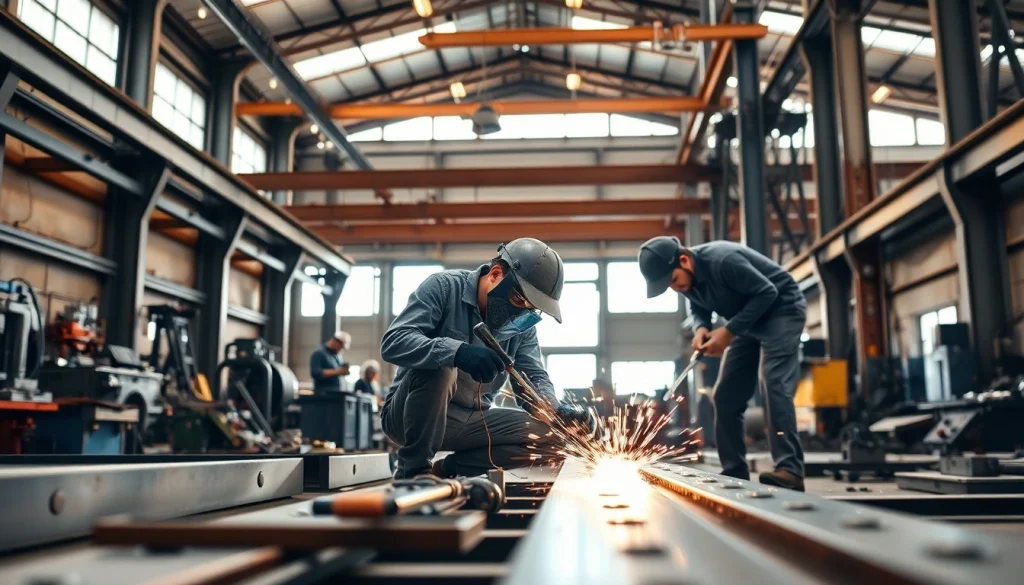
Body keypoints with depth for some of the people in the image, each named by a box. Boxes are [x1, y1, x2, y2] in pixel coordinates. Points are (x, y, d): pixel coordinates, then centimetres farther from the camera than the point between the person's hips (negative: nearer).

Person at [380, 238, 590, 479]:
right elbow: (393, 342, -28)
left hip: (469, 421, 5)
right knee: (439, 365, -35)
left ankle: (446, 468, -3)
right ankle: (413, 470, -16)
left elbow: (534, 378, -2)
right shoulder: (443, 287, -16)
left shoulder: (521, 324, 1)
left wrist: (557, 411, -25)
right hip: (409, 415, -5)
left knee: (548, 434, -10)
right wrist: (457, 351, -44)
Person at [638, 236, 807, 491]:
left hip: (781, 310, -8)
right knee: (725, 397, 3)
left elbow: (767, 292, -27)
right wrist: (701, 328, -14)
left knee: (773, 385, -25)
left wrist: (728, 331, -28)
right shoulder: (686, 278, -8)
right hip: (749, 321, 8)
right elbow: (699, 307, 9)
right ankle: (735, 473, 8)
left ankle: (789, 471, -27)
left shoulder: (723, 260, -32)